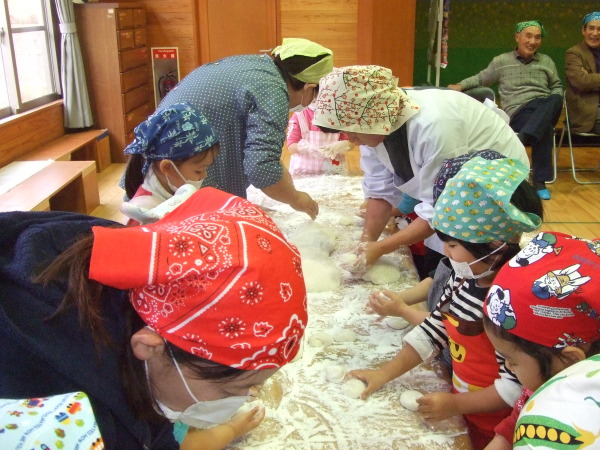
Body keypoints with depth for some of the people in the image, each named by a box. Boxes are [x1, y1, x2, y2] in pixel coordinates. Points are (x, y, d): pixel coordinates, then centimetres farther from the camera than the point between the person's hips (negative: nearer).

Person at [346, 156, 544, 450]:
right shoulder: (464, 277, -7)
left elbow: (517, 386, -26)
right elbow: (434, 328, 2)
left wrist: (455, 404, -19)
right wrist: (385, 373, -3)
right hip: (463, 409, 7)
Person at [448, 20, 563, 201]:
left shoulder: (547, 61, 21)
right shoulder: (502, 61, 13)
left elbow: (557, 87, 27)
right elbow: (480, 78, 22)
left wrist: (554, 101, 3)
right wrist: (461, 85, 2)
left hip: (546, 109, 2)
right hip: (519, 112, -2)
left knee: (556, 98, -39)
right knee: (545, 129, -39)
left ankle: (523, 139, -56)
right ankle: (539, 180, -41)